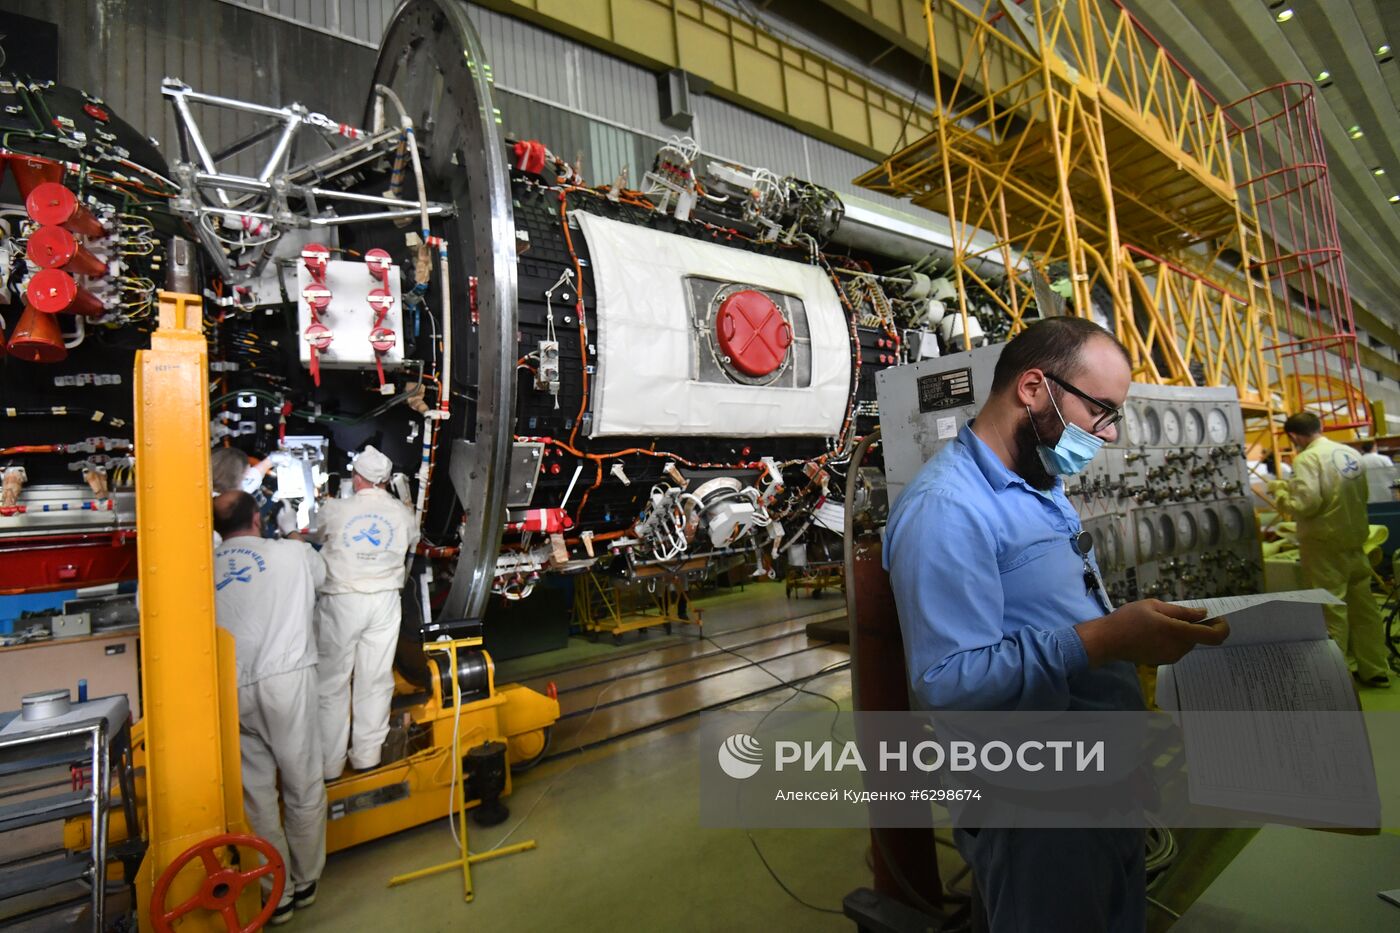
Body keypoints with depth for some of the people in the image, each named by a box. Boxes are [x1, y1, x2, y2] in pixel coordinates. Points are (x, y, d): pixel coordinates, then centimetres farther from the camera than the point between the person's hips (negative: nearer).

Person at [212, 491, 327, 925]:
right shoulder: (294, 553, 2)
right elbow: (320, 573, 24)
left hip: (232, 689, 3)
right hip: (286, 679, -2)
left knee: (256, 793, 13)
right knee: (303, 787, 12)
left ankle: (277, 894, 24)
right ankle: (305, 882, 27)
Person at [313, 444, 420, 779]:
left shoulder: (335, 510, -8)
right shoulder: (402, 513, -2)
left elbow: (317, 537, 12)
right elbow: (412, 542, 16)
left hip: (340, 602, -2)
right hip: (384, 601, 2)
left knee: (332, 683, 9)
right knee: (375, 681, 11)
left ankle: (329, 764, 17)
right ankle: (367, 757, 22)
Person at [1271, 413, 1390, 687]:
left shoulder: (1307, 458, -16)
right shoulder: (1351, 453, 8)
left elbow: (1306, 504, -23)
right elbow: (1360, 495, 19)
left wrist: (1281, 492, -5)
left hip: (1325, 544, -7)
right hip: (1355, 539, 7)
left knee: (1331, 609, 0)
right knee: (1364, 605, 15)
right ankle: (1375, 669, 24)